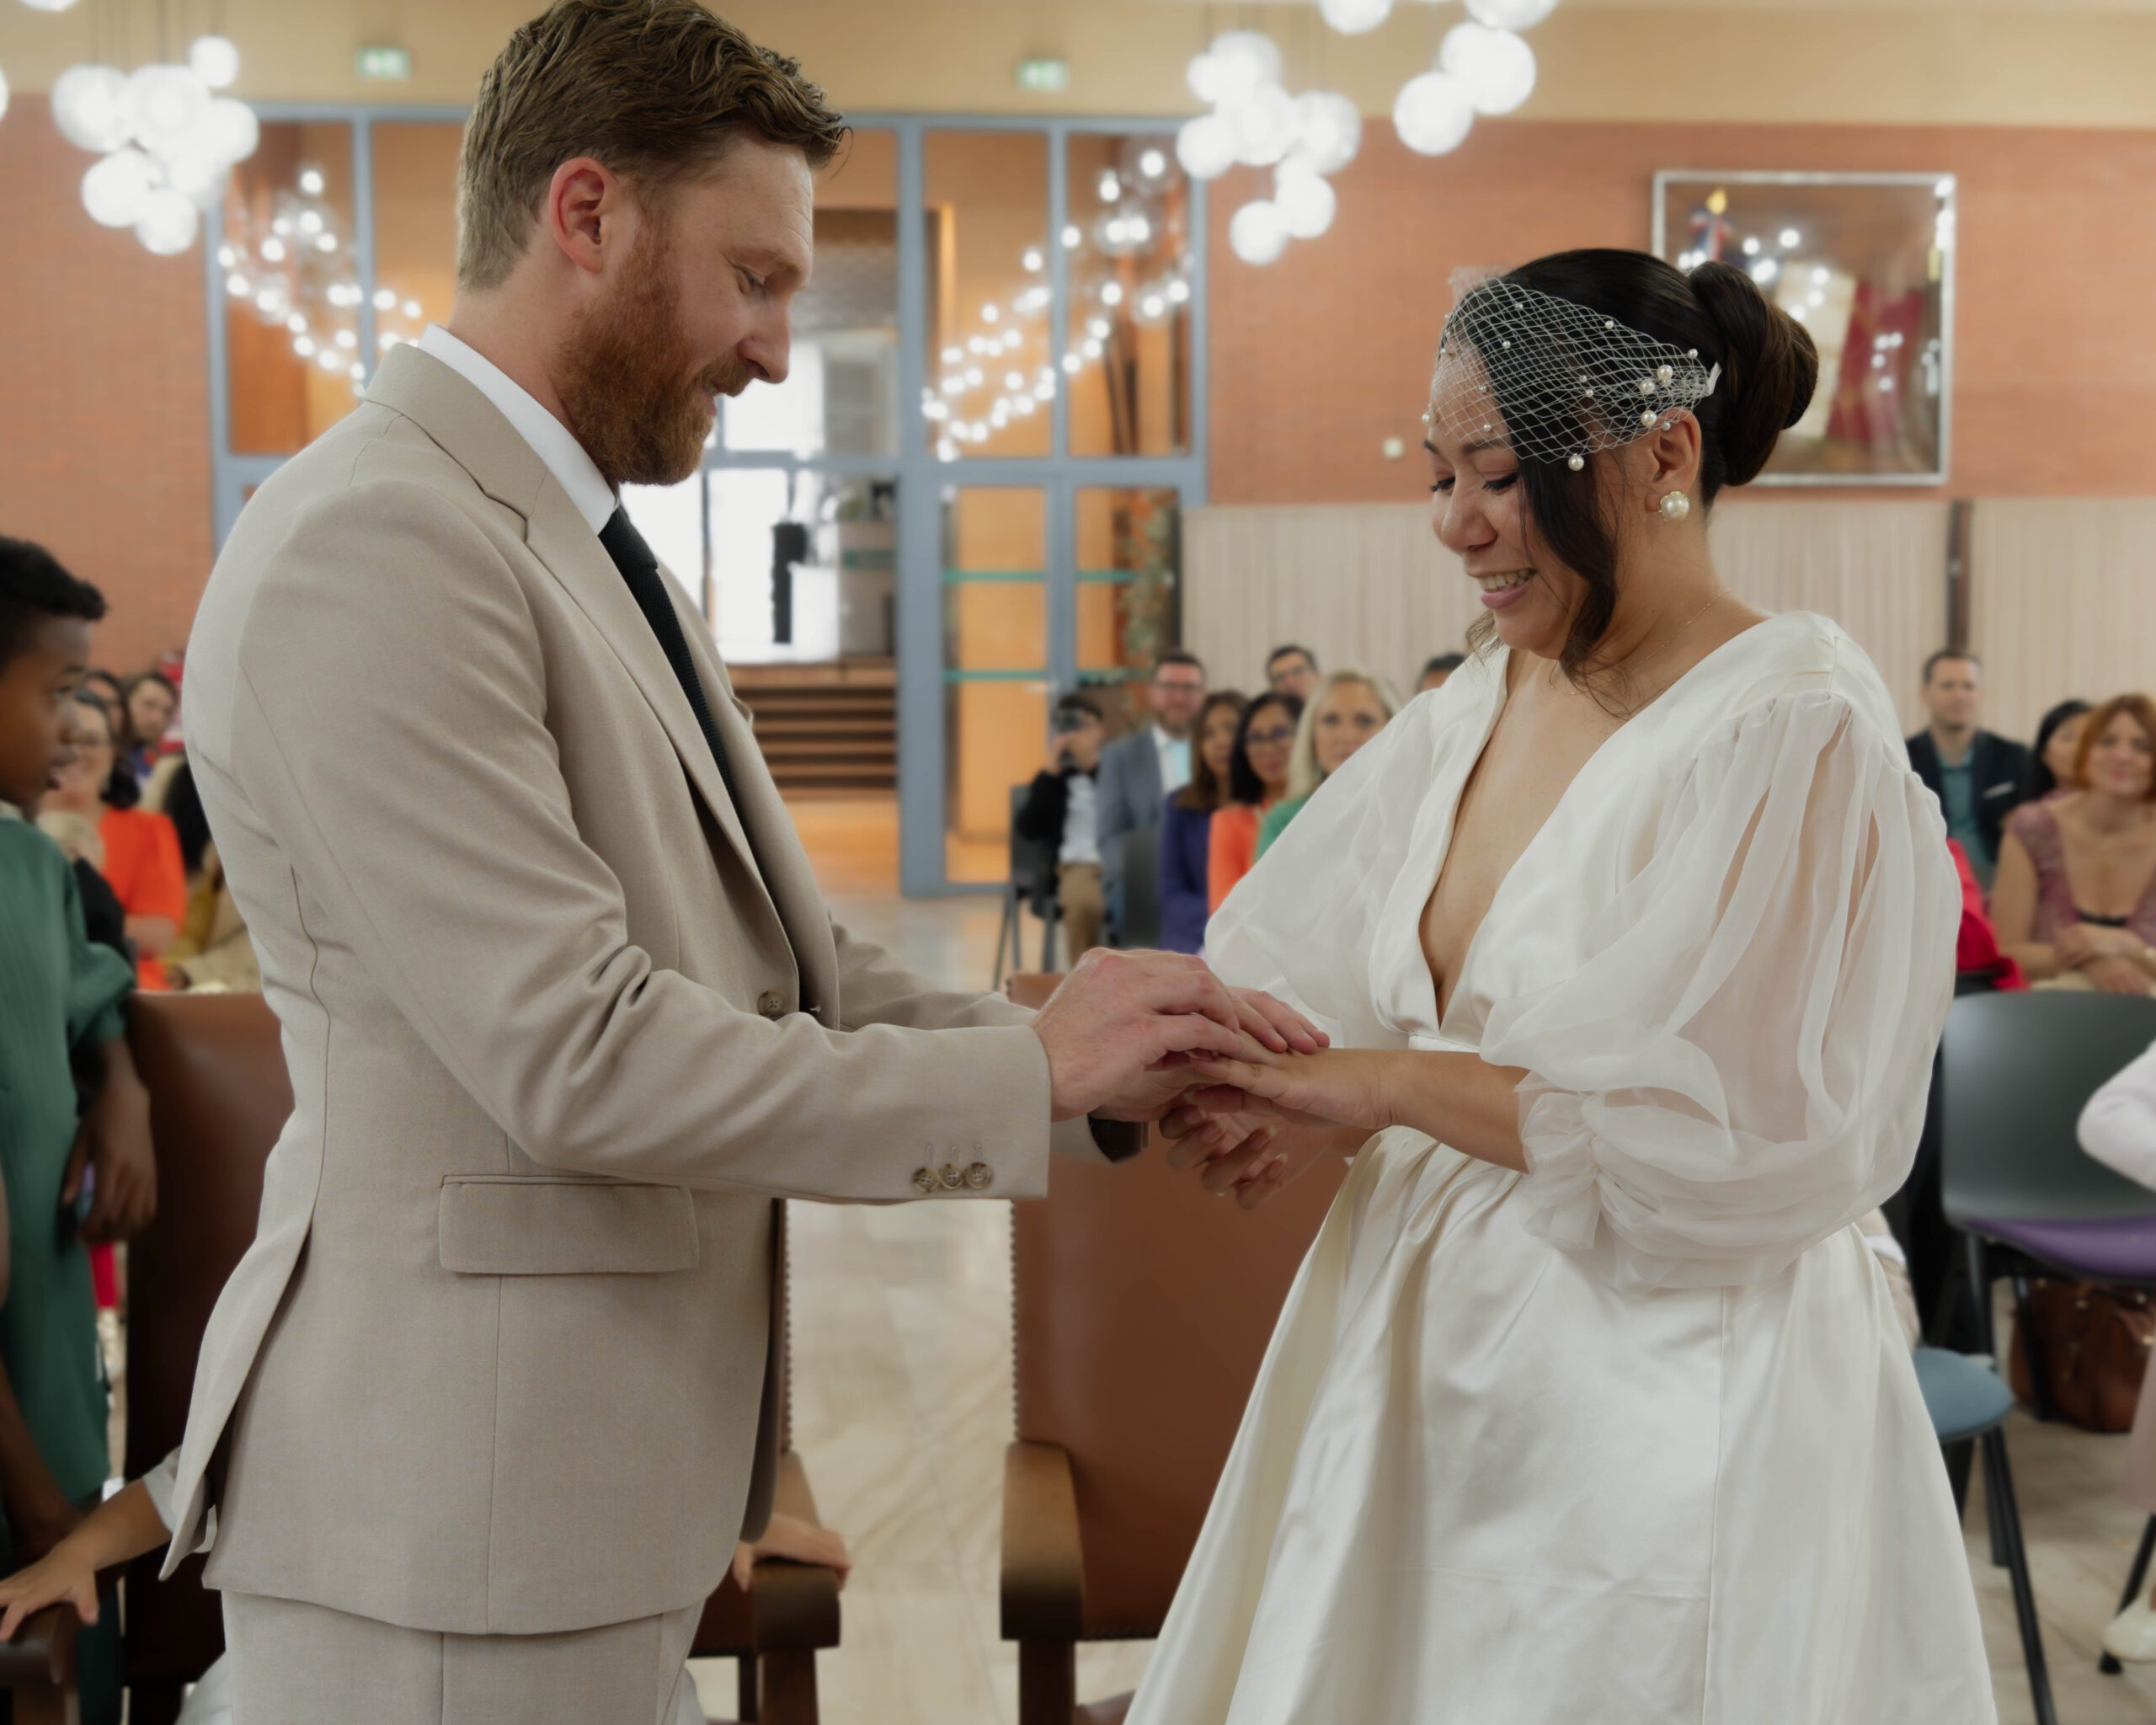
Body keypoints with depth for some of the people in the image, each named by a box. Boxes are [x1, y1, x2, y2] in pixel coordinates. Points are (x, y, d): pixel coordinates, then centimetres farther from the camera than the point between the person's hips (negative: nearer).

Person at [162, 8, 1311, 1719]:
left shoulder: (601, 553, 12)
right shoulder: (376, 542, -18)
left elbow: (794, 968, 10)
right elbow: (579, 1055, -23)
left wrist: (1118, 1057, -3)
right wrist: (1035, 1074, -15)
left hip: (609, 1450, 9)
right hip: (455, 1508, -9)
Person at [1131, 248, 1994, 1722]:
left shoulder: (1797, 732, -15)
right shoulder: (1480, 706, 6)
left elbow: (1746, 1143, -21)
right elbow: (1290, 983, 8)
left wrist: (1394, 1085, -18)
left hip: (1661, 1410, -6)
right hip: (1425, 1355, 7)